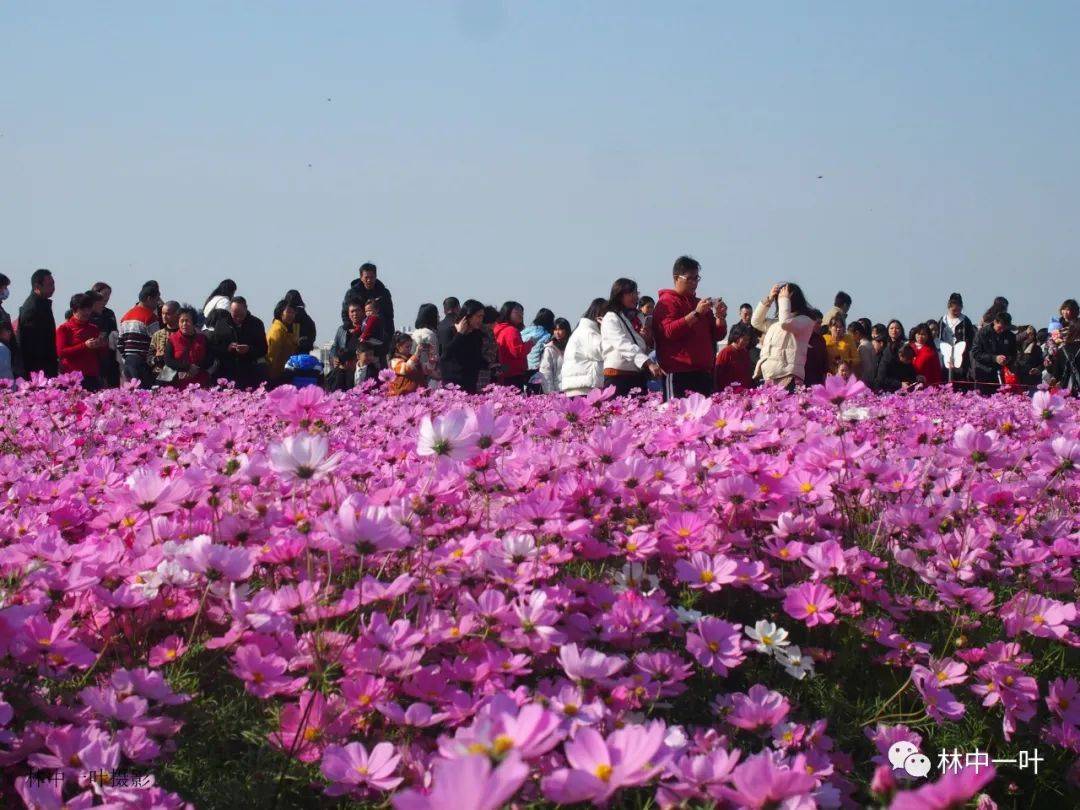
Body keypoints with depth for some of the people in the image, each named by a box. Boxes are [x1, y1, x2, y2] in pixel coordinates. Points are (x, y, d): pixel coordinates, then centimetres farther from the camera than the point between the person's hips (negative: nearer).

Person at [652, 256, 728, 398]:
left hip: (703, 372, 7)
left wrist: (720, 317, 3)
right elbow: (669, 331, -16)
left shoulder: (700, 303, 23)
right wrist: (696, 313, -19)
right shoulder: (667, 302, 1)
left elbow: (718, 335, 23)